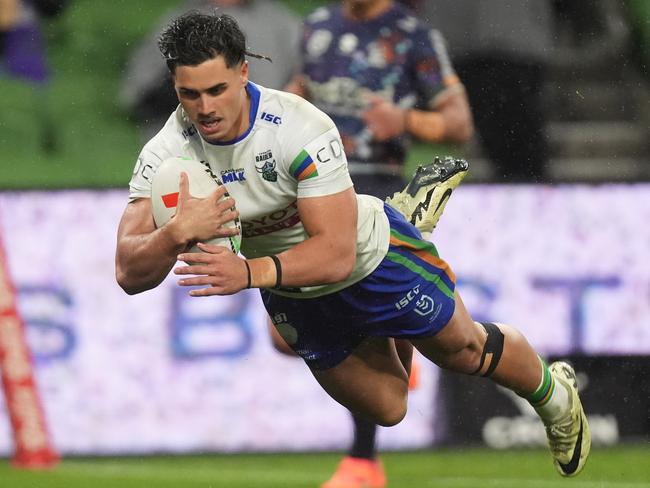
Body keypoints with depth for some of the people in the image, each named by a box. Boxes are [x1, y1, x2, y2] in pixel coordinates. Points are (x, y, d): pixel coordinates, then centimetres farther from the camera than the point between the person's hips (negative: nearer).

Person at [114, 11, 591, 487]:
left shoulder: (300, 127, -36)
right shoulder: (167, 153, -27)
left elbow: (336, 255, -40)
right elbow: (130, 273, -32)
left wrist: (250, 272, -56)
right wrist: (176, 234, -54)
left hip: (369, 256, -4)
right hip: (295, 299, 4)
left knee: (465, 350, 14)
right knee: (386, 412, 22)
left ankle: (552, 393, 47)